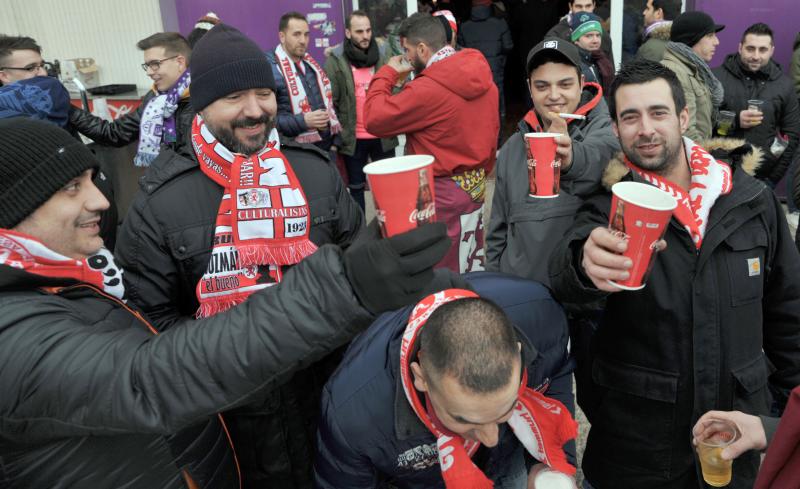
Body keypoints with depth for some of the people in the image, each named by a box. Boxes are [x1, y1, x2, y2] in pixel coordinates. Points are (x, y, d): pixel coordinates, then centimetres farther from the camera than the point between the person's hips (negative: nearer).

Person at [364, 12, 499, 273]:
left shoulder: (428, 89, -22)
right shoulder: (482, 76, 3)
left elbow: (374, 119, -16)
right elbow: (491, 129, 10)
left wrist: (387, 74, -3)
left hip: (442, 192, -8)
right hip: (475, 185, 8)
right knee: (472, 266, 19)